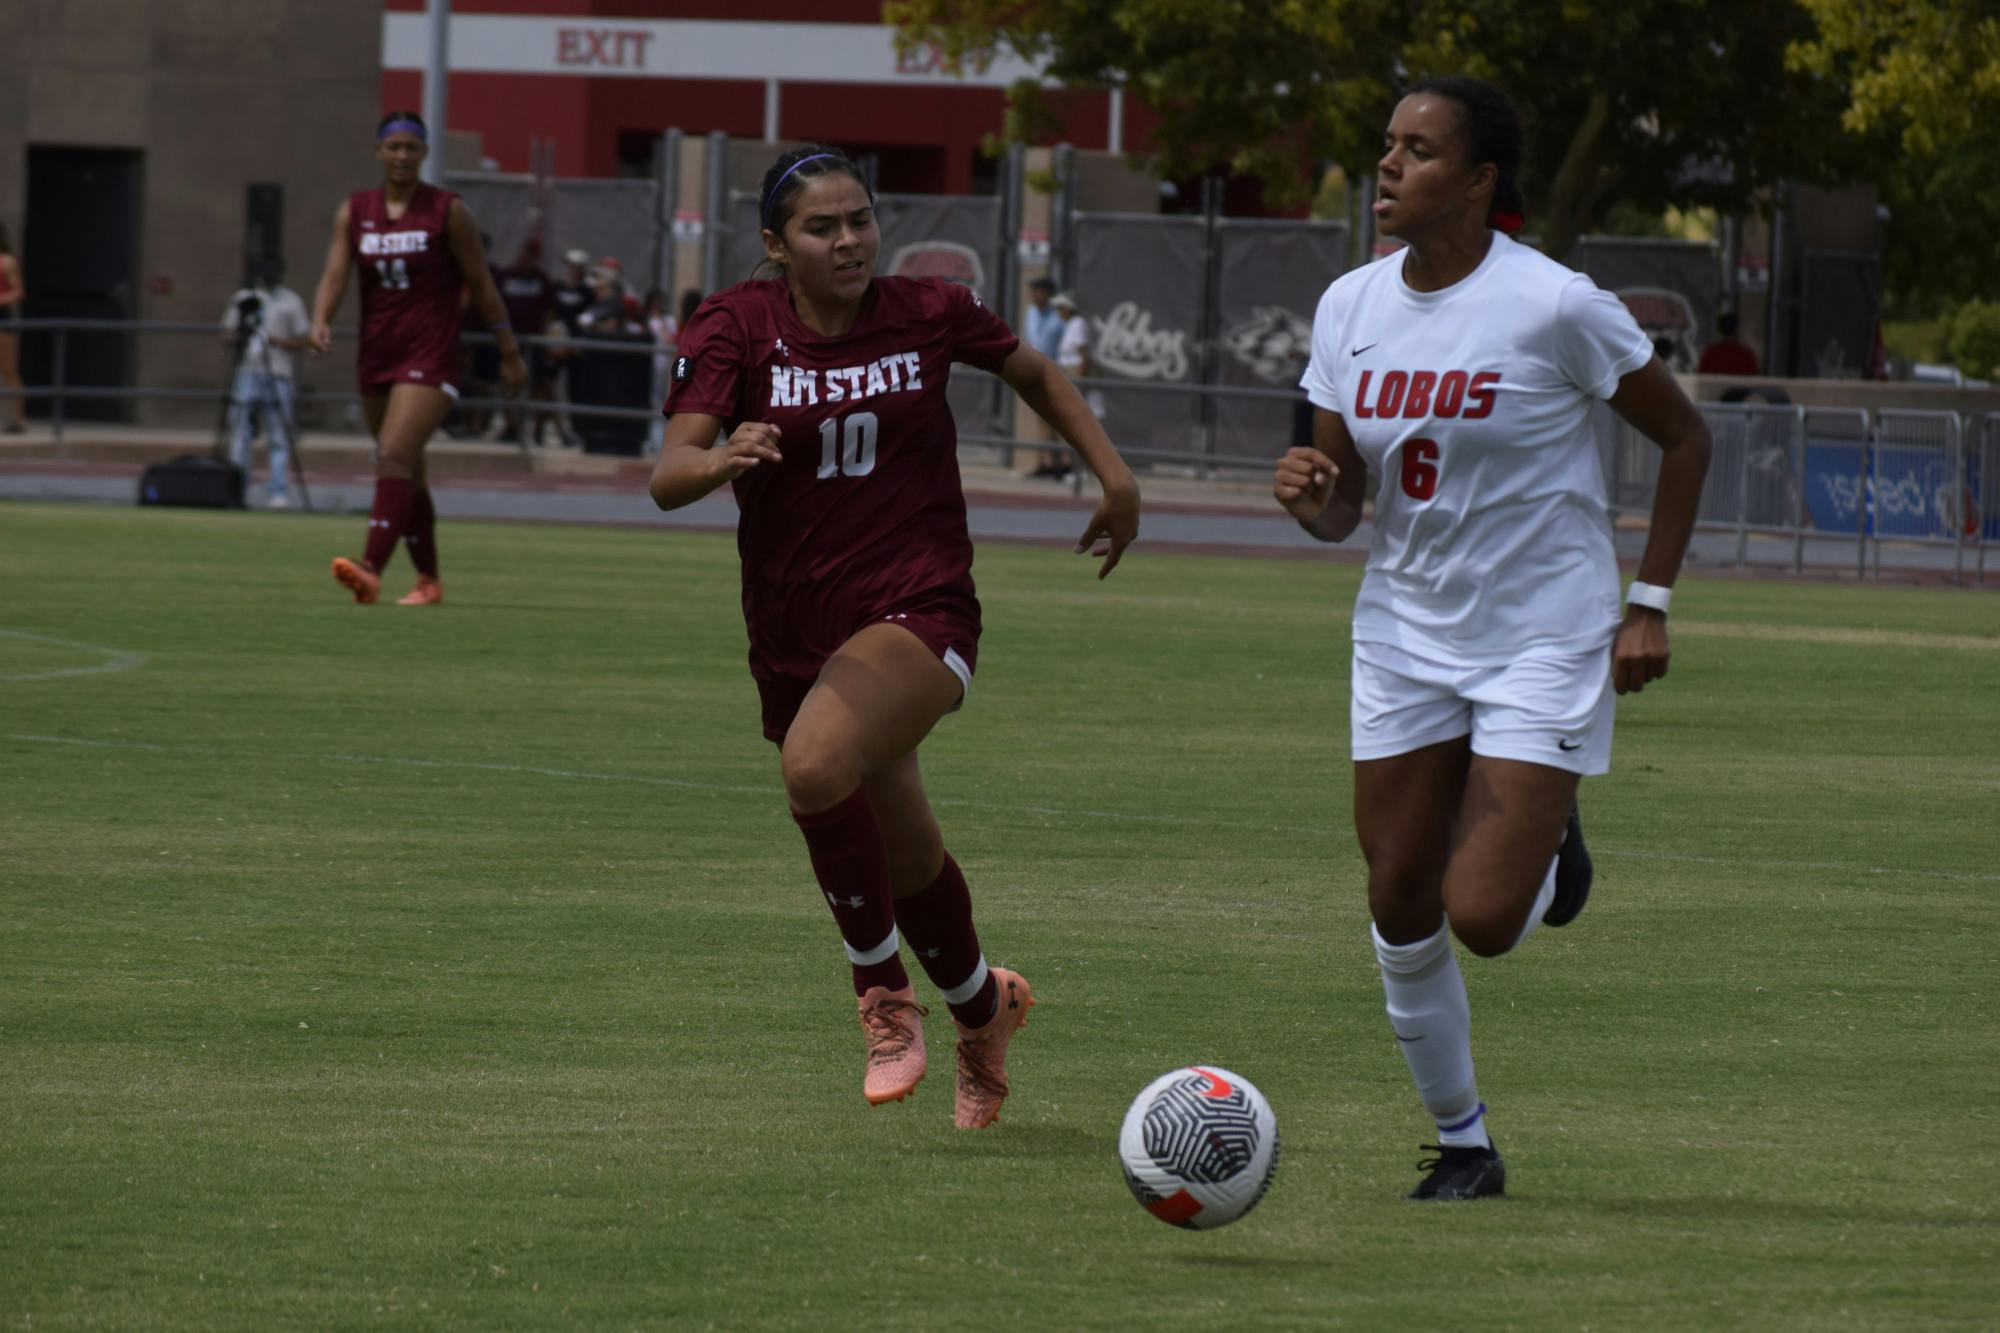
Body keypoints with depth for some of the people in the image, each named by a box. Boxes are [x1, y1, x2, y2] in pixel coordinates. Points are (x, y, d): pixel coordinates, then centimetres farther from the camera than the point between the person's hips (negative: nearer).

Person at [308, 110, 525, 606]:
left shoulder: (448, 211, -4)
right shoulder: (354, 211, 6)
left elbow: (482, 285, 1)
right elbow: (335, 273, -3)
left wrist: (510, 353, 3)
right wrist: (320, 321, -24)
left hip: (430, 359, -5)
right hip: (376, 356, 5)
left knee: (395, 456, -21)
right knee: (408, 474, 13)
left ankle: (371, 570, -32)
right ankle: (428, 580, 24)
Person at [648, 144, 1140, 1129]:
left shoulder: (929, 315, -4)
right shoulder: (735, 328, -7)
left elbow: (1035, 375, 18)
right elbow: (669, 477, -19)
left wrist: (1113, 475, 10)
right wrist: (723, 458, -41)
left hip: (919, 610, -3)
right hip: (793, 631, 3)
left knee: (816, 764, -32)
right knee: (908, 864, 16)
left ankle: (883, 993, -13)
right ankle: (982, 1007, 48)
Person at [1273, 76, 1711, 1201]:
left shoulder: (1554, 307, -15)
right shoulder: (1352, 307, 1)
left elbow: (1685, 435, -3)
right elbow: (1342, 509, 7)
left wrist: (1650, 604, -6)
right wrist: (1311, 494, -17)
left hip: (1546, 641, -5)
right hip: (1409, 633, 5)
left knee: (1483, 918, -14)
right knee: (1402, 915, 2)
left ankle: (1553, 848, 22)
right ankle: (1463, 1142, 22)